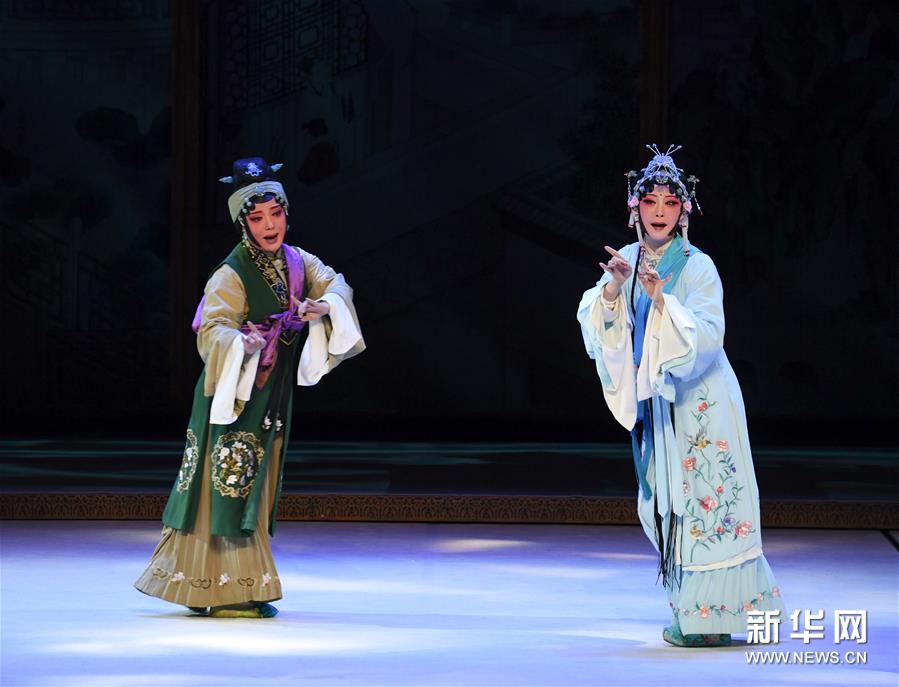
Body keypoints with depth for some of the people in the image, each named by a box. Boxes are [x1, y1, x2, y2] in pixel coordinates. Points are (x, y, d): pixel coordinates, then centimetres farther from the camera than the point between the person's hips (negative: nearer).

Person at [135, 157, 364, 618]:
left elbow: (335, 285, 0)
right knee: (230, 485, -6)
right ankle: (226, 592, -2)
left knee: (256, 488, 13)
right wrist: (241, 343, -46)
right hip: (234, 393, -8)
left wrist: (324, 306, -22)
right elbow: (211, 331, -26)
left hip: (272, 395, 8)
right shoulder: (232, 274, -17)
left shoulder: (296, 262, 5)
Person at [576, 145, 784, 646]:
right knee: (668, 501, 9)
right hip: (655, 400, 6)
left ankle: (712, 614, -5)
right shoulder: (627, 261, 6)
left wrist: (660, 297, -30)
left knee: (704, 497, -7)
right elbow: (593, 322, -1)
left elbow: (707, 336, -20)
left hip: (700, 401, -6)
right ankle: (691, 606, 17)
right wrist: (613, 289, -20)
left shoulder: (697, 267, -10)